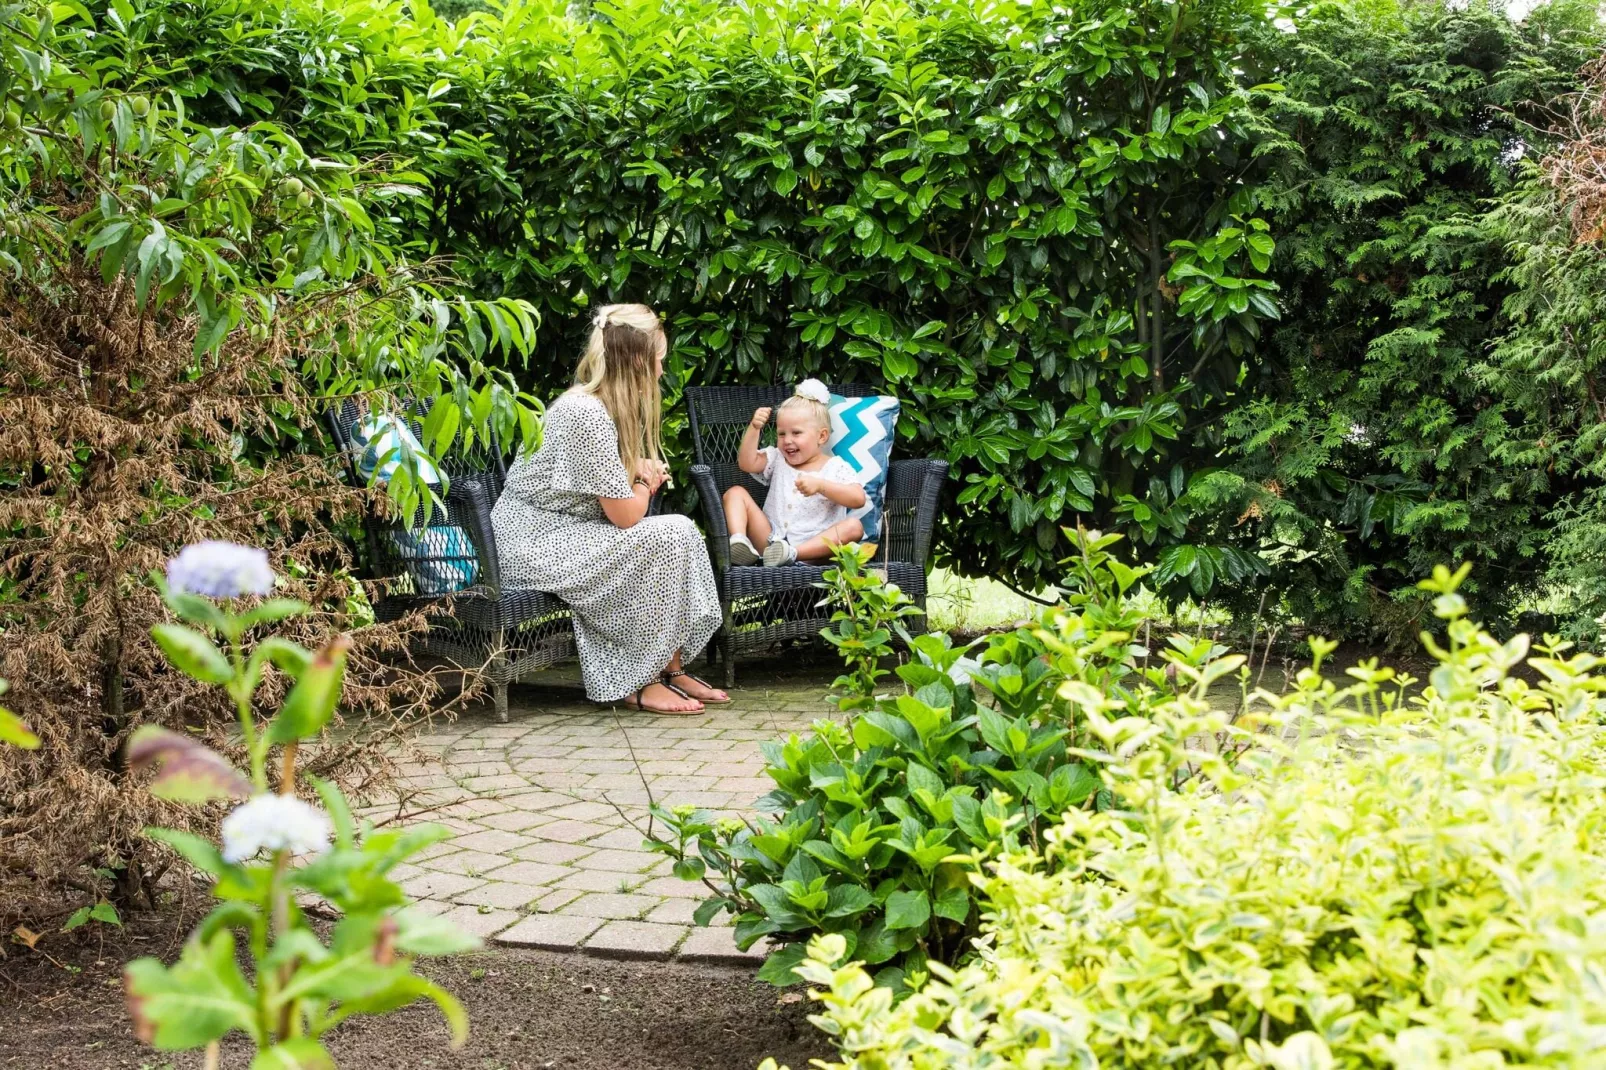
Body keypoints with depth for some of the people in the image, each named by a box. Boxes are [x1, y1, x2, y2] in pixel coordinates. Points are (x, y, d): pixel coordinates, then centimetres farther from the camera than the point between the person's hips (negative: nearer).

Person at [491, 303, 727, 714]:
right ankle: (638, 683, -11)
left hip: (565, 531, 10)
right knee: (663, 539, -21)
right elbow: (626, 514, -22)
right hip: (533, 544, -10)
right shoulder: (586, 414, -23)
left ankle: (670, 666, -1)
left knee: (682, 531, -3)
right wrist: (644, 479, -2)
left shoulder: (603, 405, 9)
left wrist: (643, 471, -3)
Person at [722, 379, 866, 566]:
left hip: (814, 546, -3)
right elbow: (747, 463, -1)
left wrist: (820, 485, -23)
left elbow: (858, 499, -12)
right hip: (771, 541, 3)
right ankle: (739, 542, -33)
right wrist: (754, 428, -11)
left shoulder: (835, 467, 3)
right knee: (735, 493, -5)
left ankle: (792, 554, -45)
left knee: (854, 527, -29)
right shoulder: (776, 459, 16)